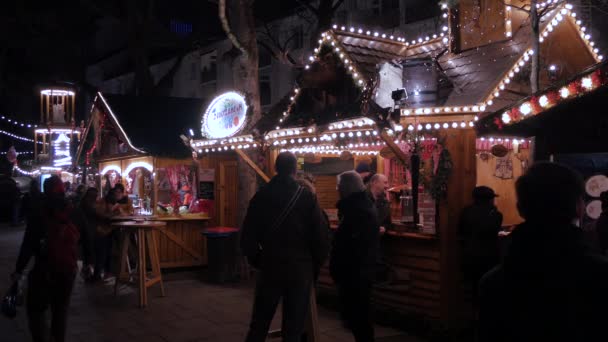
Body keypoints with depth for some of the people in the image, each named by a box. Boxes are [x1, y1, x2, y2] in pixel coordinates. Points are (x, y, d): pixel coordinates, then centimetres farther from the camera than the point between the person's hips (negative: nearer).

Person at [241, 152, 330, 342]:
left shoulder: (261, 196, -1)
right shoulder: (307, 197, -8)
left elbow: (248, 236, -1)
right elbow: (321, 236, -9)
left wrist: (257, 261, 13)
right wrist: (315, 266, 4)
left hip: (270, 266, 2)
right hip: (300, 268, -2)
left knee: (258, 325, 14)